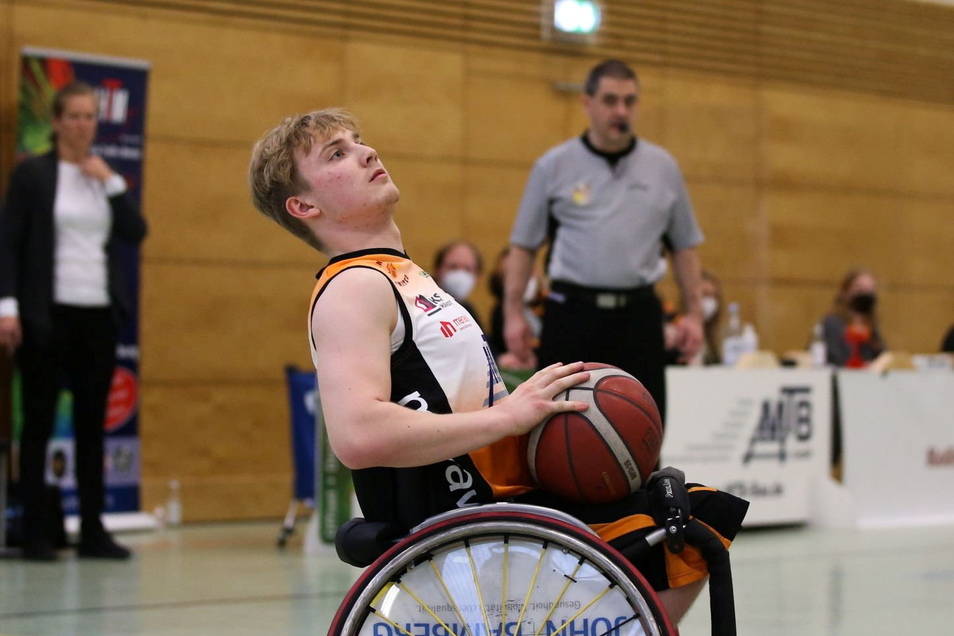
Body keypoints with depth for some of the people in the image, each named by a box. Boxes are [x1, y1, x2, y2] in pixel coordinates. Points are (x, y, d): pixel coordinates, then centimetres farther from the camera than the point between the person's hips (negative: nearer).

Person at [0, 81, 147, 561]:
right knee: (39, 421, 0)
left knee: (92, 423, 6)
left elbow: (136, 233, 5)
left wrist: (111, 182, -4)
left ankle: (92, 530, 10)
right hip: (47, 313, -4)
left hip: (99, 314, 4)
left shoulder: (106, 177, 13)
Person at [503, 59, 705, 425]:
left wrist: (693, 312, 5)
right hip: (573, 313, -2)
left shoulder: (663, 168, 9)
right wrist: (513, 314, -3)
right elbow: (523, 246, 5)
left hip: (638, 315, 2)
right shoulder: (554, 166, 3)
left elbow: (684, 246, 13)